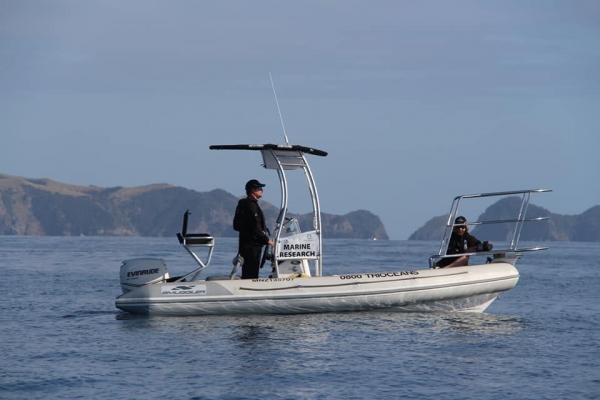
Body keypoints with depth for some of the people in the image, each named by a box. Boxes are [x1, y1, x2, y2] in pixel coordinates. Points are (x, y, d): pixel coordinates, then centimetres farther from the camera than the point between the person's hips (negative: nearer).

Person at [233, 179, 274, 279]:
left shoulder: (242, 205, 16)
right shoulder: (251, 205, -16)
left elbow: (236, 226, 21)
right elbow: (256, 228, -21)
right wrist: (267, 240, -12)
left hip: (244, 244, 10)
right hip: (252, 246, -10)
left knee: (246, 274, 13)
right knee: (251, 275, -9)